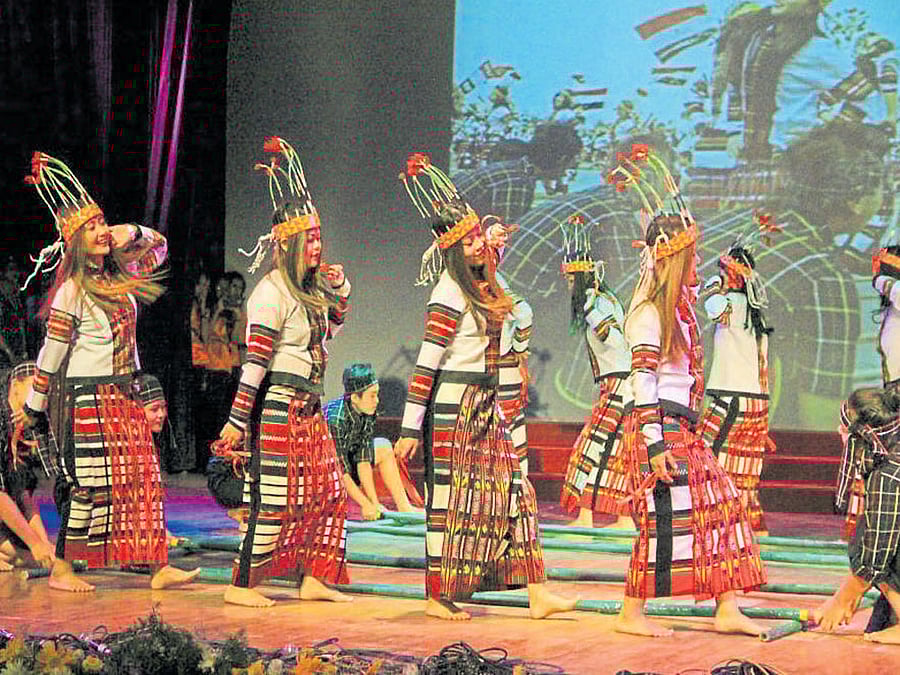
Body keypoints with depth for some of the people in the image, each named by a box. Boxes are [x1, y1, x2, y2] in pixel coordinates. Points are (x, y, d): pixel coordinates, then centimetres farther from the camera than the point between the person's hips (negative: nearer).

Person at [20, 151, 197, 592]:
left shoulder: (117, 274, 8)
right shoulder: (73, 290, -12)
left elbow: (159, 248, 26)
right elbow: (52, 353, -10)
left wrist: (133, 233, 5)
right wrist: (34, 409, -8)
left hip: (124, 395, 7)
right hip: (90, 396, -7)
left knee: (143, 477, 4)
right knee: (91, 486, -4)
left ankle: (158, 566, 6)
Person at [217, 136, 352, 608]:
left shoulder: (309, 287, 11)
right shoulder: (272, 291, -14)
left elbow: (328, 333, 27)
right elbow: (255, 360, -18)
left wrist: (340, 293, 11)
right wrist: (238, 420, -20)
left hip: (308, 409, 9)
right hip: (278, 406, -9)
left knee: (328, 491, 10)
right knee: (273, 498, -6)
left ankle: (314, 578, 18)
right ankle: (241, 585, 1)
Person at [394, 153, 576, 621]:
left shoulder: (480, 286, 9)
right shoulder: (450, 292, -15)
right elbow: (426, 363, -19)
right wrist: (410, 428, -21)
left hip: (483, 407, 9)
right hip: (453, 406, -9)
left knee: (512, 491, 6)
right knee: (452, 500, -2)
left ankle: (537, 595, 7)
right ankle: (437, 598, 7)